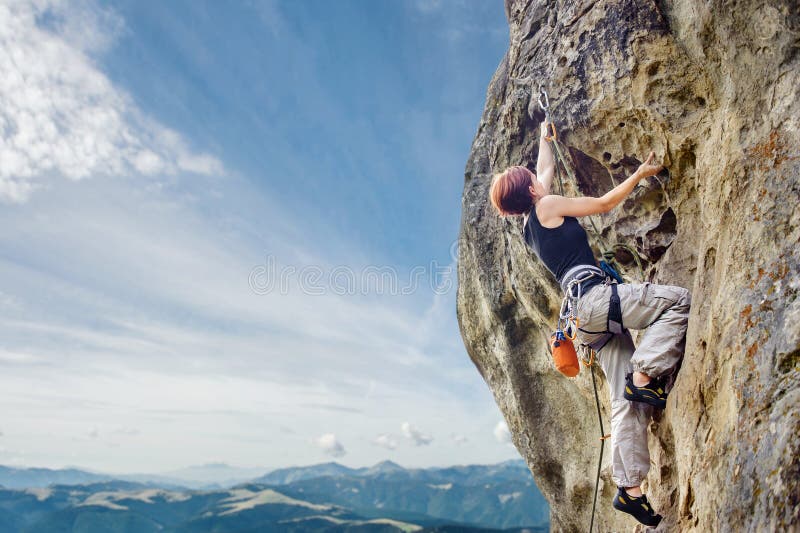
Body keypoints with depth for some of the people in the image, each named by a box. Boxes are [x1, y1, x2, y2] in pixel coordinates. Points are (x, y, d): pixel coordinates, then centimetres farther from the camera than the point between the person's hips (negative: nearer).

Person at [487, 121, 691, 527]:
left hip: (588, 317, 8)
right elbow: (604, 203, 6)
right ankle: (645, 376, -17)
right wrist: (640, 174, 16)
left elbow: (546, 169, 40)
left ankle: (629, 488, 0)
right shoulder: (546, 206, 1)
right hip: (595, 294, -8)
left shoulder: (529, 224, 24)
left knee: (628, 402, 4)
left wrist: (545, 137, 52)